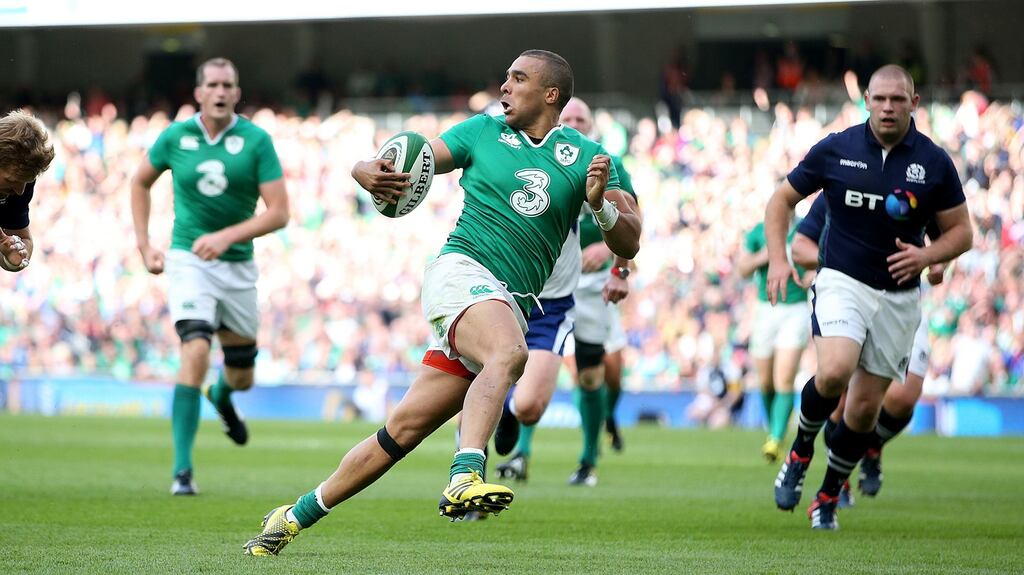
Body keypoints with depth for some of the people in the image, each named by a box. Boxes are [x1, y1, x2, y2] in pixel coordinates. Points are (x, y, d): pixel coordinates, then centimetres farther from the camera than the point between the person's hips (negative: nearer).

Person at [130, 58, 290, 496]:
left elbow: (279, 212, -11)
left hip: (238, 266, 2)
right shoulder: (175, 137, -4)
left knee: (242, 376, 13)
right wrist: (144, 246, 7)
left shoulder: (256, 140, -8)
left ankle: (222, 398, 54)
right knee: (196, 351, -25)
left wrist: (227, 236, -24)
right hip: (188, 260, -2)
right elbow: (140, 182, 14)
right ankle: (182, 469, -21)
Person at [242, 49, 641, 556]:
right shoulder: (482, 131, 10)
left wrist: (600, 203, -14)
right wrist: (369, 174, -16)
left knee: (405, 428, -1)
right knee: (508, 352, -36)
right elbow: (401, 167, 8)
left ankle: (298, 515, 11)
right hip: (462, 272, -2)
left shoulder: (586, 156, 11)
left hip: (510, 305, 2)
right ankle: (464, 478, -51)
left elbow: (629, 244, 7)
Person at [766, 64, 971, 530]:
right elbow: (782, 199, 6)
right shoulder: (835, 150, -5)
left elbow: (960, 231, 5)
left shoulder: (934, 163, -3)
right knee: (834, 372, -28)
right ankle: (801, 451, 0)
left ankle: (828, 497, 24)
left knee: (865, 407, 4)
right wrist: (778, 259, -7)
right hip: (842, 282, -2)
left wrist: (925, 256, -16)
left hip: (899, 295, 2)